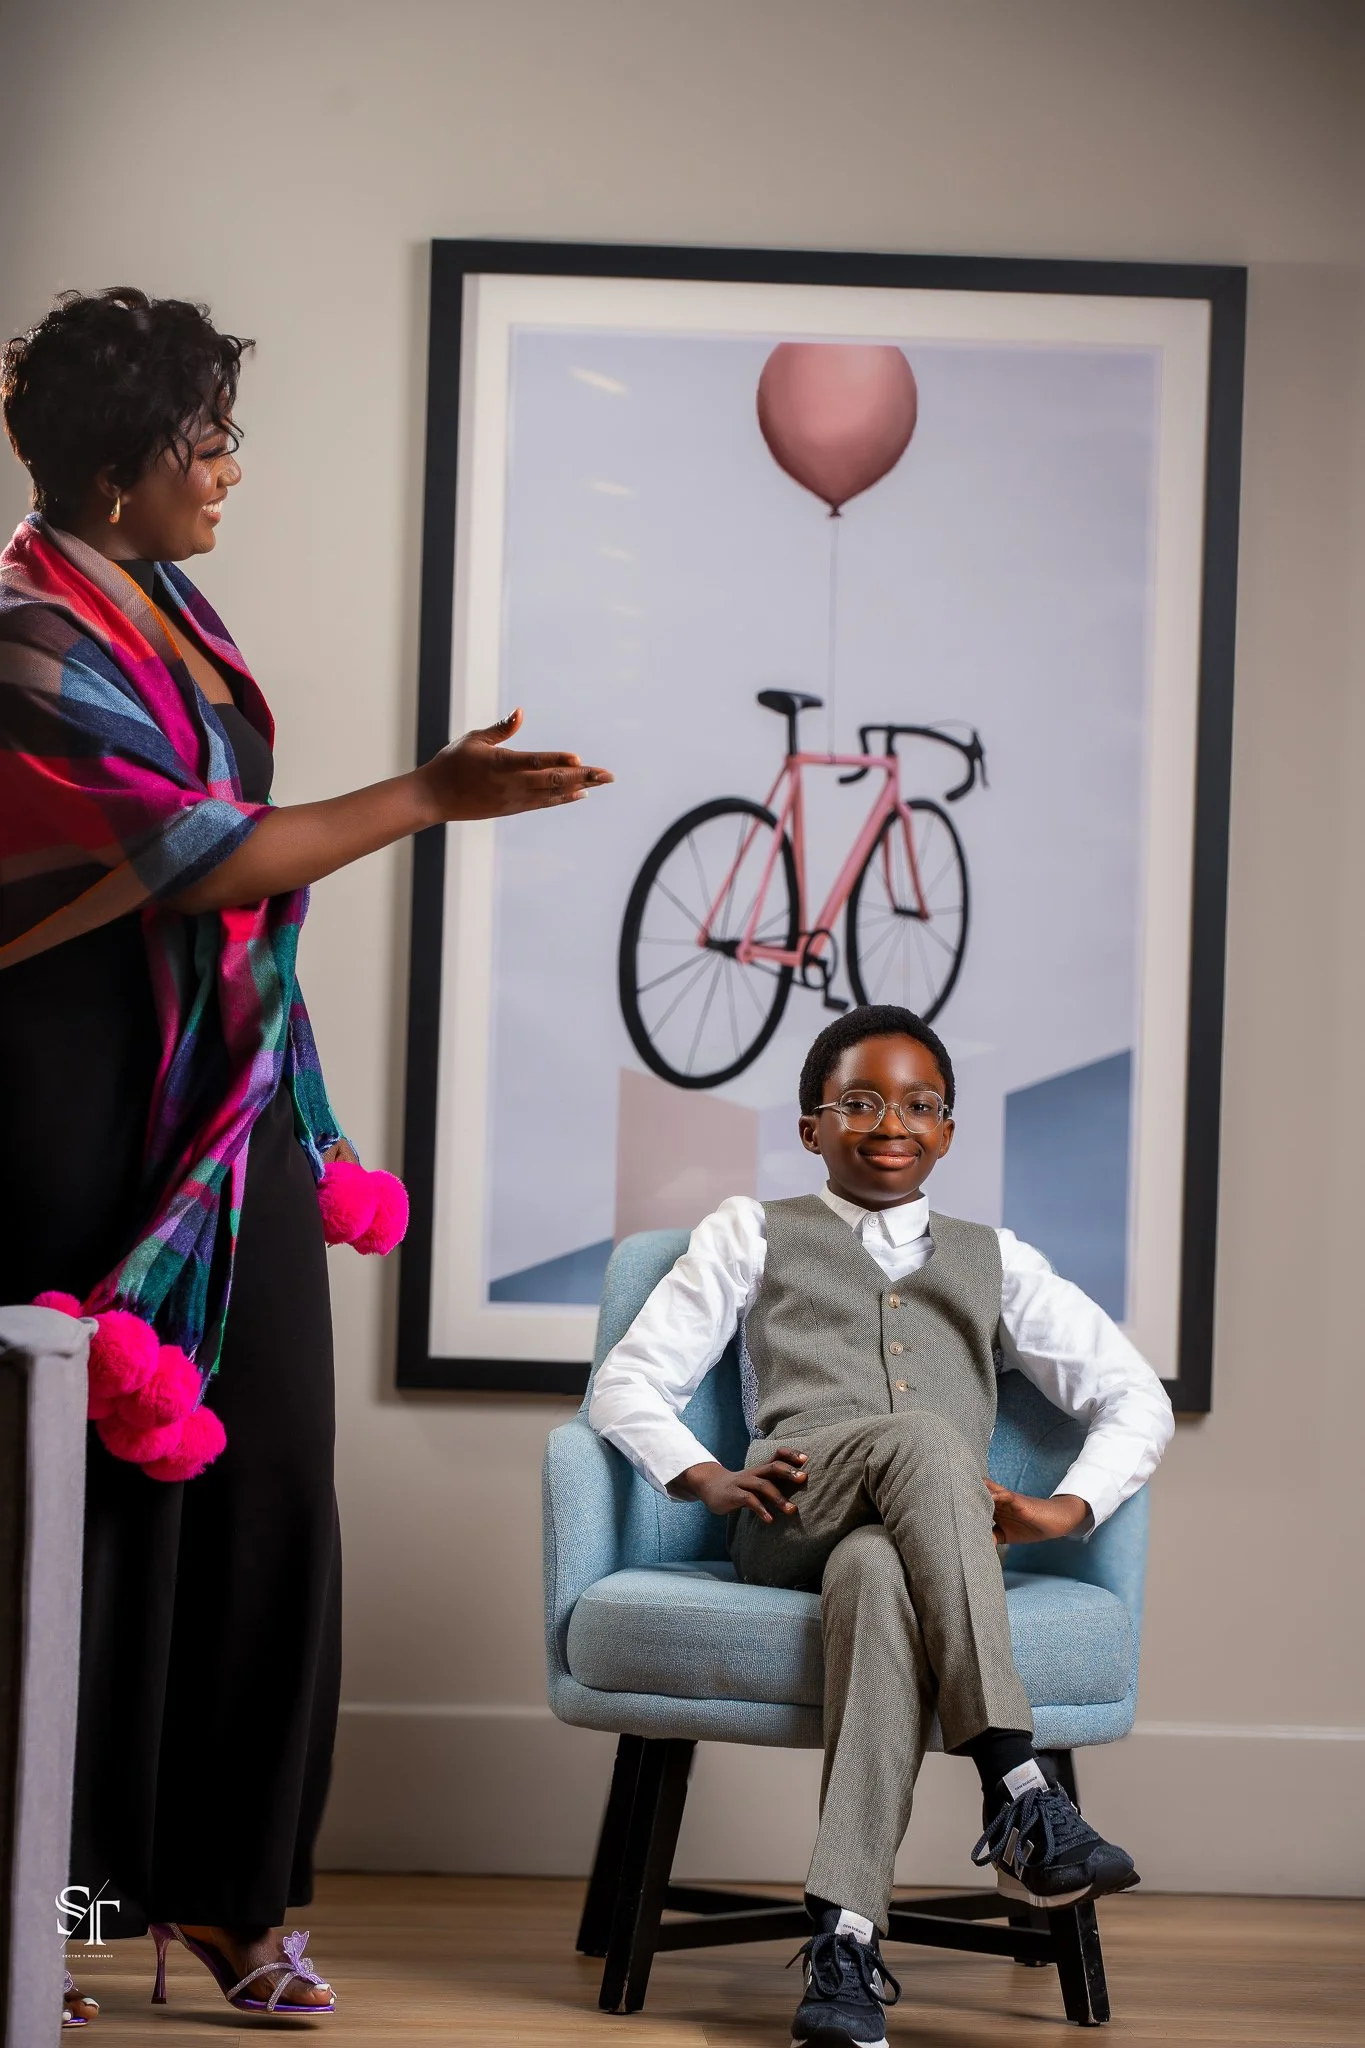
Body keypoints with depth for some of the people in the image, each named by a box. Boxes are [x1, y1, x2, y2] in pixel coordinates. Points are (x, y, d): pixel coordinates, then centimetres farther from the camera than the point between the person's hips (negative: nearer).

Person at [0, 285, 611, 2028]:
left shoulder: (167, 608, 12)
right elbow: (197, 856, -19)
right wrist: (428, 799, -18)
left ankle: (225, 1886, 13)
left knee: (261, 1480, 5)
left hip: (231, 1109, 8)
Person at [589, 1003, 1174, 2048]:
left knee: (880, 1573, -41)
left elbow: (1137, 1398, 26)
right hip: (793, 1522, -1)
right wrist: (709, 1477, -4)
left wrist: (1071, 1505, 4)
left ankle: (846, 1940, -52)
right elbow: (629, 1382, 18)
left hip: (940, 1532, 1)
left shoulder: (994, 1258, 32)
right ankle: (1020, 1797, -47)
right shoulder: (753, 1233, 28)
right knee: (922, 1435, -38)